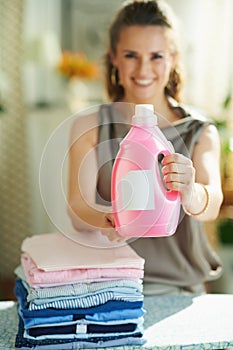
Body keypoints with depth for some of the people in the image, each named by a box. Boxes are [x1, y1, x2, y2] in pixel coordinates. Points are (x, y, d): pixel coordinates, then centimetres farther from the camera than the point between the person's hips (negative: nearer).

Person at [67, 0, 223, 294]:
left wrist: (190, 195, -36)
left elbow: (212, 207, -14)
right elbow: (78, 211, -7)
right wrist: (110, 219, -29)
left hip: (180, 290, 1)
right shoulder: (89, 127, 4)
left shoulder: (201, 132, 3)